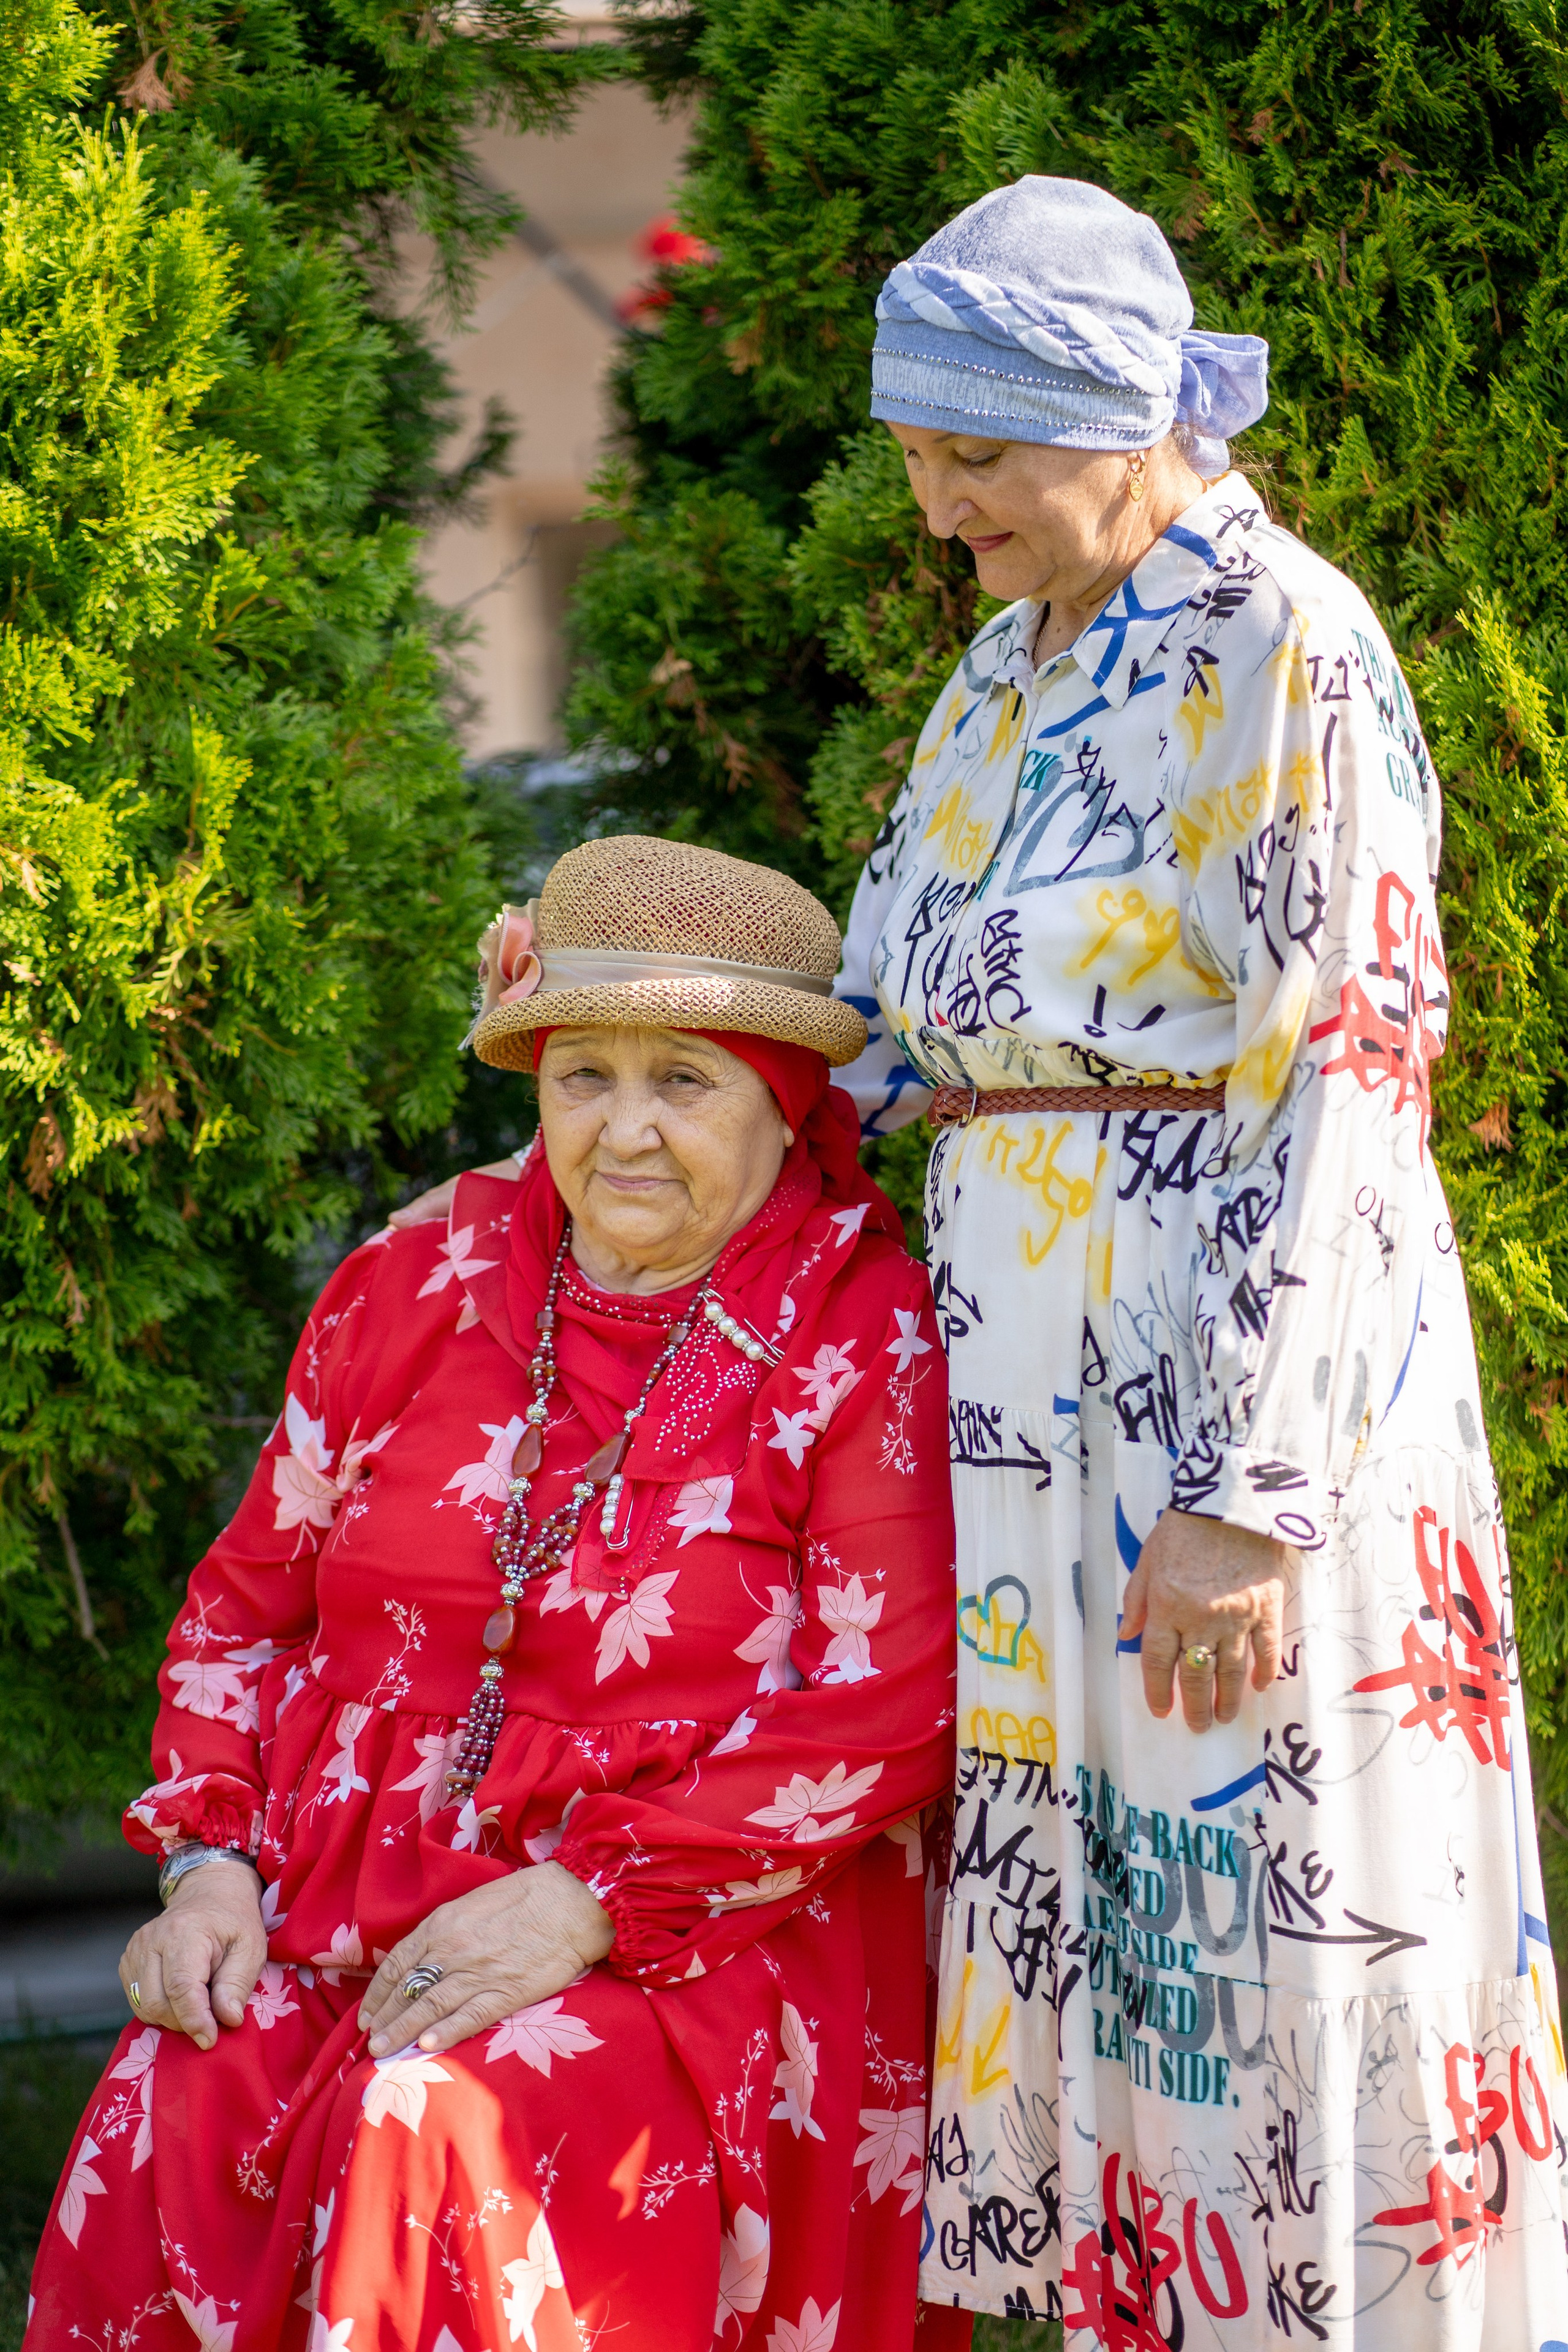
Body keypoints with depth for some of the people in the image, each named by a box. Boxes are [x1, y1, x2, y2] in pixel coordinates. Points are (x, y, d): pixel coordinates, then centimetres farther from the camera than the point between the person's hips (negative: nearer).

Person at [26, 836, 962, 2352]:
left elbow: (886, 1716, -10)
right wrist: (209, 1861, 1)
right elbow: (246, 1601, 18)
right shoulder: (414, 1290, 11)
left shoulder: (869, 1351, -3)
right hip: (335, 1911, 4)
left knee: (449, 2132, -34)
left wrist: (588, 1907, -16)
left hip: (699, 1935, -4)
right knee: (161, 2139, -25)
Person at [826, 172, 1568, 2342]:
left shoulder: (1288, 654, -12)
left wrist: (1252, 1488, -22)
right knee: (1085, 1906, 10)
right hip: (1027, 1373, 8)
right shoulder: (1012, 664, 13)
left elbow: (1351, 1085, -17)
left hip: (1235, 1357, -8)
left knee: (1268, 1927, -2)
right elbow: (906, 1024, 21)